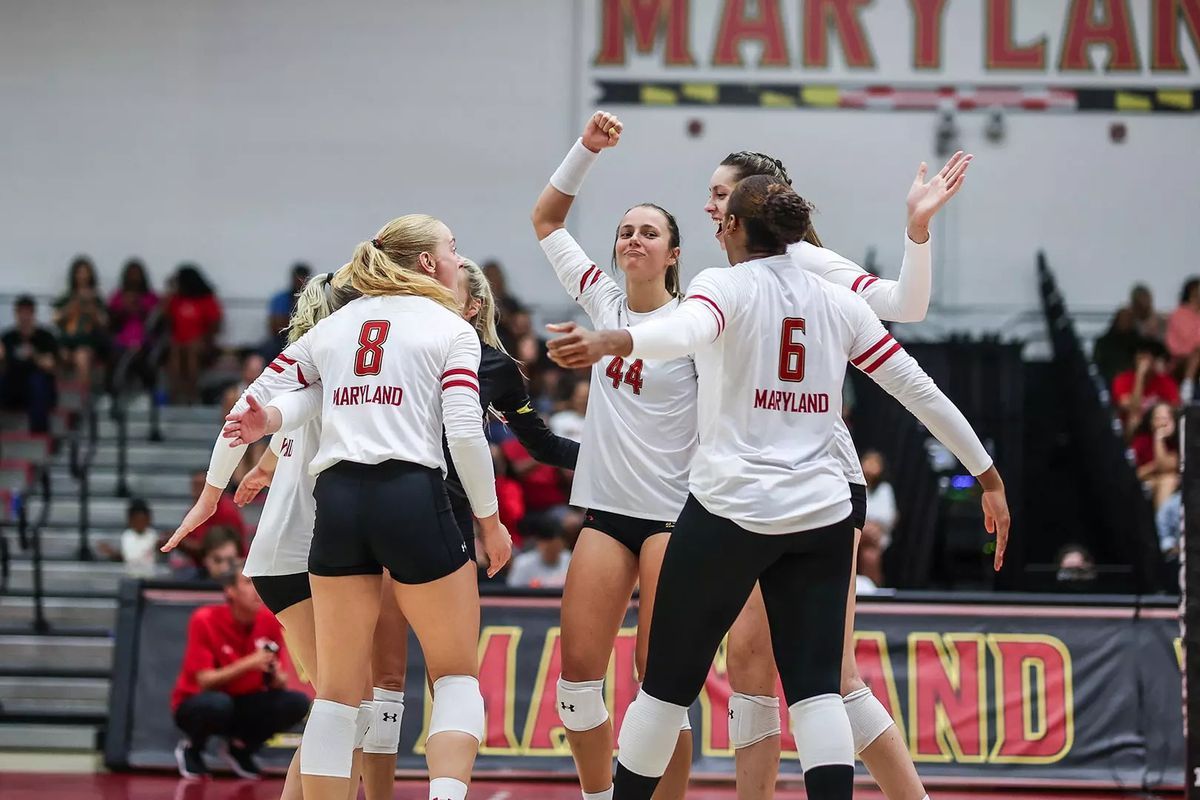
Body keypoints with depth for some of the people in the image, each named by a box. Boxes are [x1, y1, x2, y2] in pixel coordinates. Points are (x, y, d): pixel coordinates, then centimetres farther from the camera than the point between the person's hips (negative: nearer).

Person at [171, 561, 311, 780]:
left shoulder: (269, 621, -5)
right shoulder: (205, 620, -17)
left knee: (297, 702, -21)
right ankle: (191, 749, -4)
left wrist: (277, 677, -25)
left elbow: (279, 682, 0)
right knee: (217, 703, -39)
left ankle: (241, 749, 4)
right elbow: (204, 680, -21)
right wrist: (248, 664, -31)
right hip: (197, 704, -4)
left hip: (246, 706, 4)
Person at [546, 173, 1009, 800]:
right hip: (821, 515, 4)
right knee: (815, 688, -1)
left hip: (729, 508, -4)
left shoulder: (724, 286, -3)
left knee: (668, 682, 8)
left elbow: (687, 330, -28)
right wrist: (987, 475, 18)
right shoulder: (839, 303, 10)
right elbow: (918, 389, 11)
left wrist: (610, 342, -46)